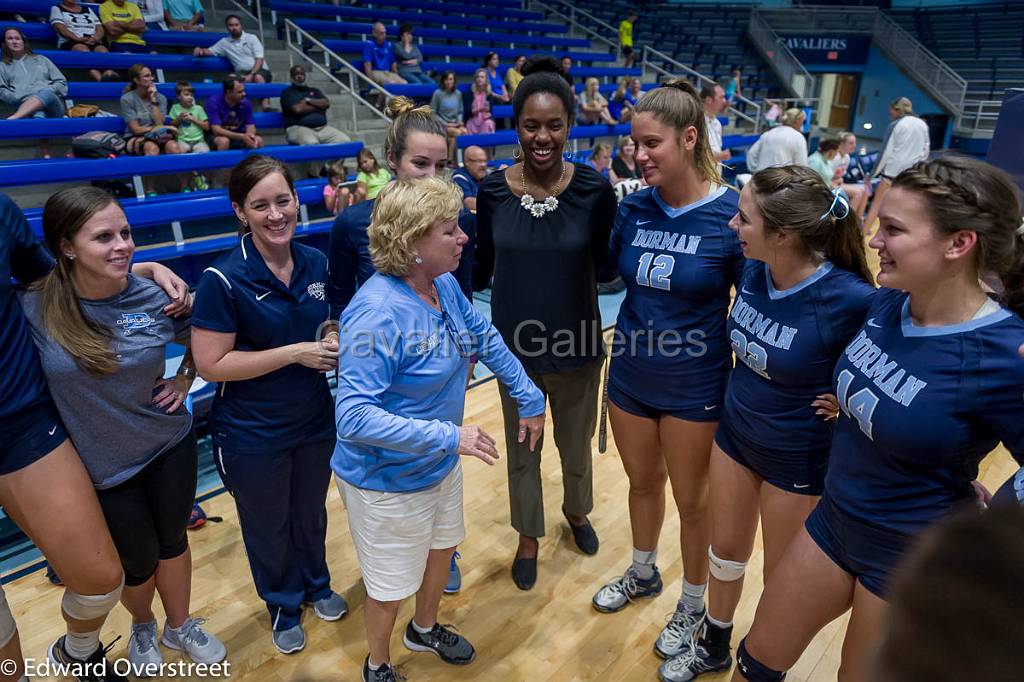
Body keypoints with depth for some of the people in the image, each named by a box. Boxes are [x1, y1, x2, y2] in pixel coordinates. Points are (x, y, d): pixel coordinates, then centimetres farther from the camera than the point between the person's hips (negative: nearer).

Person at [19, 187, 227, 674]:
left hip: (171, 446, 2)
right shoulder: (31, 309, -20)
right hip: (101, 466, -1)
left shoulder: (154, 297, -13)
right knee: (138, 562, 16)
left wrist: (184, 381, -3)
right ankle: (142, 628, 50)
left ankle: (180, 626, 46)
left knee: (172, 541, 20)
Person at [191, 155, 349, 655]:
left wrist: (335, 347, -12)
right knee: (267, 525, 19)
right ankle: (283, 605, 46)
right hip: (252, 435, -4)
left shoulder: (316, 264, -5)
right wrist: (296, 353, -24)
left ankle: (315, 585, 52)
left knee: (311, 512, 25)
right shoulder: (224, 279, -21)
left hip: (315, 421, 4)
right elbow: (211, 364, -21)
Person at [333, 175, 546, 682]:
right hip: (388, 479, -7)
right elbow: (354, 417, -35)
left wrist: (530, 398, 6)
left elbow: (485, 337, 6)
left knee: (442, 546, 28)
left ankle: (425, 628, 58)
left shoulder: (445, 285, -9)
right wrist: (449, 436, -35)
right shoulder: (378, 313, -33)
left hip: (439, 464, 8)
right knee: (391, 580, 15)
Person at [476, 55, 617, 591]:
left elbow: (607, 265, -7)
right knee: (522, 447, 17)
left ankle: (577, 511, 54)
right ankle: (528, 536, 43)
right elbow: (481, 269, 2)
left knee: (575, 443, 21)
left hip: (576, 344, 0)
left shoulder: (593, 189, -12)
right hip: (514, 344, 1)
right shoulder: (493, 190, -8)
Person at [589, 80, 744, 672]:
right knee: (643, 481, 23)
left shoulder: (731, 214, -17)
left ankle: (693, 605, 41)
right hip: (630, 377, 4)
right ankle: (643, 573, 50)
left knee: (693, 500, 15)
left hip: (695, 387, -4)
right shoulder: (634, 208, -5)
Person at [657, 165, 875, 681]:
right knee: (726, 549, 23)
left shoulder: (850, 299, -29)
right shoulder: (752, 271, -12)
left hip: (799, 458, -5)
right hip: (735, 434, 5)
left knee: (782, 577, 17)